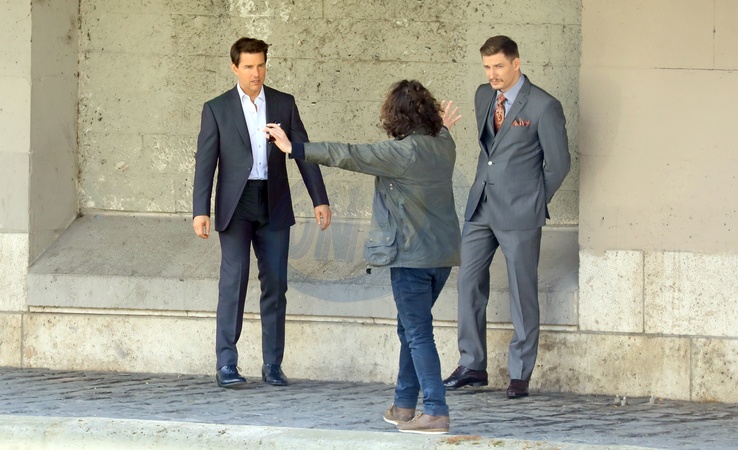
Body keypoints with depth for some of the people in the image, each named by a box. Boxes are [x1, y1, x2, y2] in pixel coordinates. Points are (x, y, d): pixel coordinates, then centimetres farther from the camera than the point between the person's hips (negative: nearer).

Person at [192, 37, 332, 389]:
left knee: (275, 284, 2)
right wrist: (200, 212, -10)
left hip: (274, 206, 2)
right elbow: (205, 162, -2)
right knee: (233, 282, -8)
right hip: (236, 207, -2)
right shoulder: (217, 109, 2)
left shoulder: (284, 104, 8)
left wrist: (320, 199, 1)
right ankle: (226, 365, -6)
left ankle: (273, 365, 7)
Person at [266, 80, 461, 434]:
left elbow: (347, 155, -16)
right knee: (411, 329, 18)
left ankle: (436, 412, -11)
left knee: (418, 333, -6)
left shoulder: (402, 152, -17)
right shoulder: (443, 146, 6)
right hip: (442, 254, 8)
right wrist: (441, 128, 56)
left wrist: (294, 148, -11)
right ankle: (404, 404, 25)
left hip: (412, 256, -8)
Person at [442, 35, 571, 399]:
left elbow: (558, 163, -4)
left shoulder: (543, 107, -10)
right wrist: (488, 184, 15)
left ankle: (520, 374, 8)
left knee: (522, 292, 1)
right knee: (469, 282, 6)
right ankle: (472, 366, 15)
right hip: (481, 206, 6)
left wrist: (532, 203, 2)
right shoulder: (483, 96, 9)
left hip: (519, 212, -6)